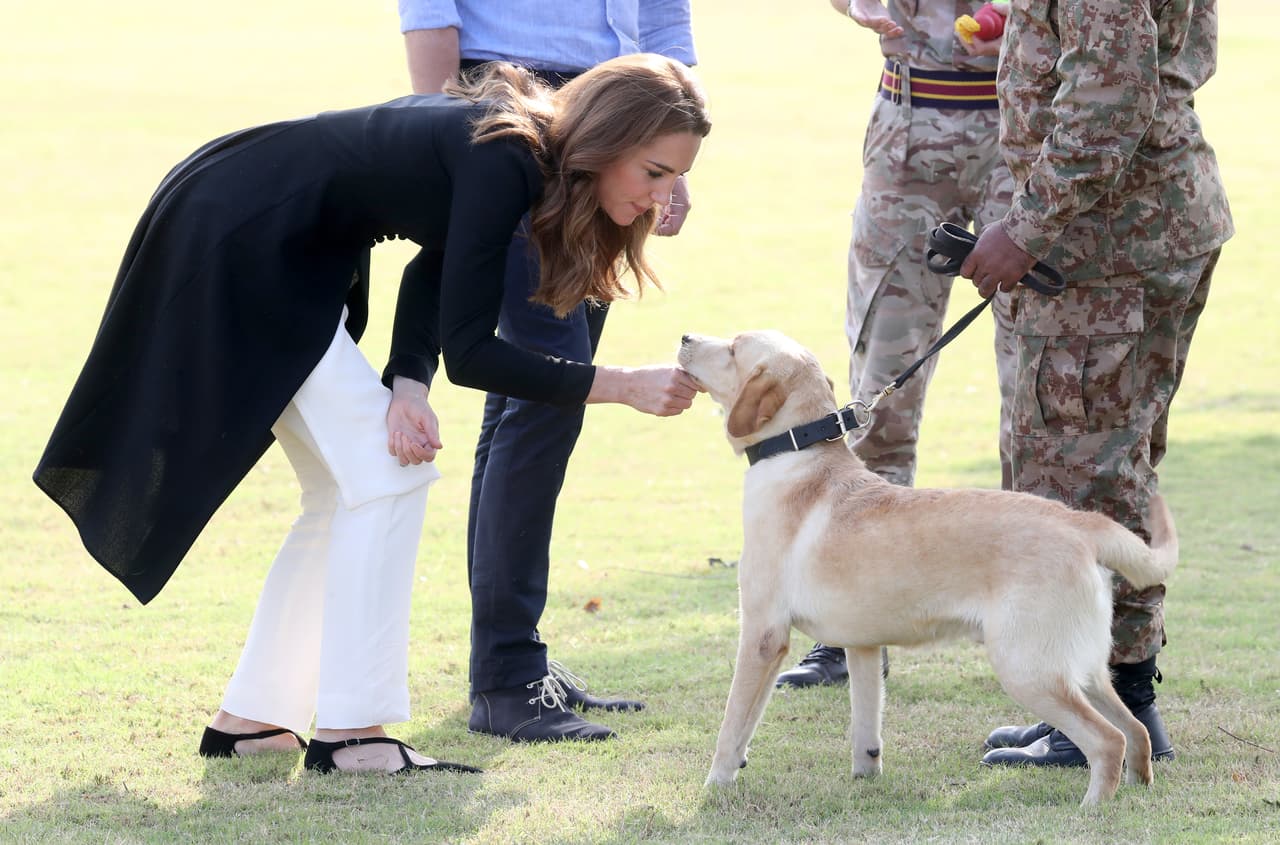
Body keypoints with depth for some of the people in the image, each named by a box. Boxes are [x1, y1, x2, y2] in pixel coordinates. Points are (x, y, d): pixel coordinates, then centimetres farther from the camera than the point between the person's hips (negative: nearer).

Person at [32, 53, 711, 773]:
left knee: (350, 490, 11)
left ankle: (250, 718, 15)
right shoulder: (502, 163, -25)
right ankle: (348, 730, -9)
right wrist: (621, 386, -22)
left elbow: (433, 275, 4)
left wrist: (408, 384, -14)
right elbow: (468, 351, -24)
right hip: (234, 243, -10)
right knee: (386, 475, -11)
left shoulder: (516, 150, 2)